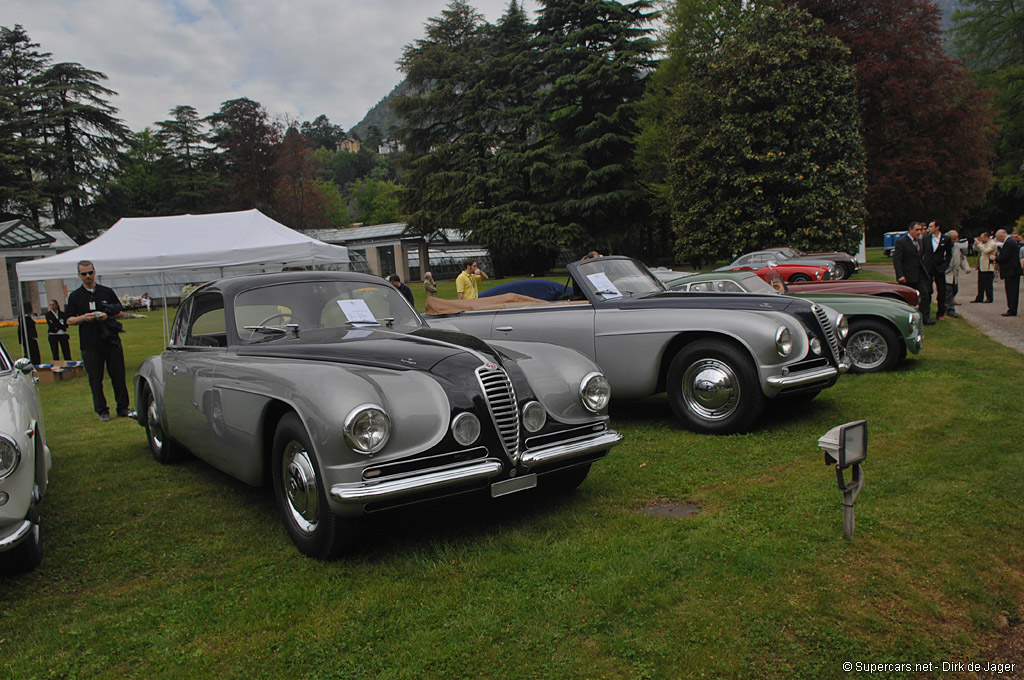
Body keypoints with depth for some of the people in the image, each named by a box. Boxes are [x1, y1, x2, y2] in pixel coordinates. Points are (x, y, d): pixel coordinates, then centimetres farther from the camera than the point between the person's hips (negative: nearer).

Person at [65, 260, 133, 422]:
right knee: (95, 380, 3)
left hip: (111, 341, 1)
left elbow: (119, 311, 12)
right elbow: (70, 320, 6)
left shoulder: (107, 292, 9)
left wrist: (107, 315, -8)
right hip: (90, 344, -1)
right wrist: (83, 318, -14)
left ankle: (123, 408, 13)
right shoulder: (75, 296, 6)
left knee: (118, 376, 3)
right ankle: (102, 411, 12)